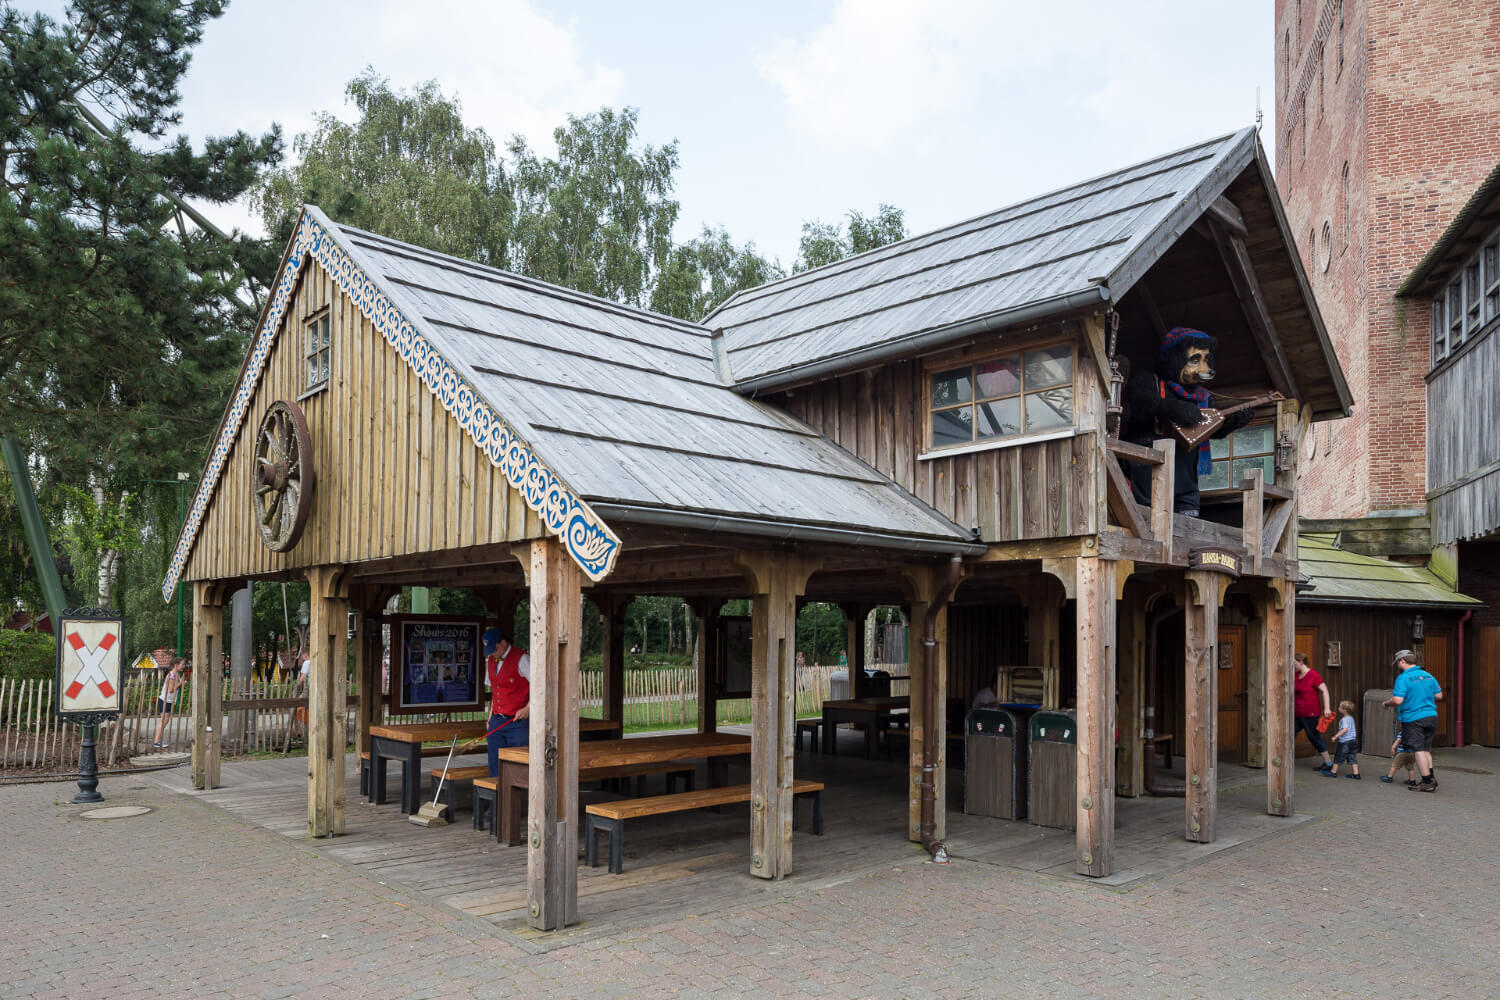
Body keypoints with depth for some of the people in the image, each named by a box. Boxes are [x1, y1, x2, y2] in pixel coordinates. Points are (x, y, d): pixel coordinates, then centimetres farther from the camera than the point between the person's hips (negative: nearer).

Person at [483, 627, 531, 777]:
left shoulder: (521, 659, -9)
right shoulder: (491, 660, 13)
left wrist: (528, 708, -16)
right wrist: (491, 717, 15)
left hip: (518, 722, -6)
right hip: (497, 722, 6)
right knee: (496, 768, 6)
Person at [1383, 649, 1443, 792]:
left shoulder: (1403, 678, -15)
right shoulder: (1429, 676, 7)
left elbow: (1397, 700, -21)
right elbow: (1439, 696, 11)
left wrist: (1386, 703, -1)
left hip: (1412, 719, -7)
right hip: (1431, 716, 7)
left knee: (1418, 749, 1)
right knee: (1426, 748, 19)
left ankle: (1427, 782, 1)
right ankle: (1431, 777, 20)